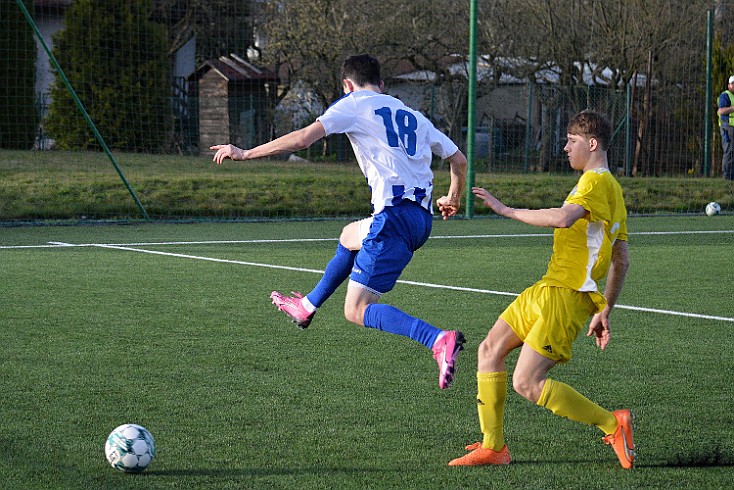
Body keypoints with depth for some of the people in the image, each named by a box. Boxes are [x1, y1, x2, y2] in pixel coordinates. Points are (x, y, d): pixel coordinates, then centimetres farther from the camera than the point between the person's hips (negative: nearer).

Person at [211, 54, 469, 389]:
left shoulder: (354, 104, 4)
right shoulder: (411, 116, 23)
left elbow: (303, 138, -9)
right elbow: (458, 160, 25)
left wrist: (245, 154, -1)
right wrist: (453, 198, 45)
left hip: (394, 216, -8)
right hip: (422, 219, 8)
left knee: (357, 311, -7)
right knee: (349, 236, 34)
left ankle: (440, 340, -27)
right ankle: (307, 307, 46)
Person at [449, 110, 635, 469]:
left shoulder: (597, 181, -13)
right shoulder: (611, 189, 19)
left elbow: (563, 218, -33)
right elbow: (621, 261, 21)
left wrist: (507, 211, -22)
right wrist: (605, 311, 24)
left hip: (567, 295, -10)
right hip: (547, 290, 10)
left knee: (527, 383, -13)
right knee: (490, 349, 8)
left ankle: (613, 425, -3)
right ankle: (492, 446, 11)